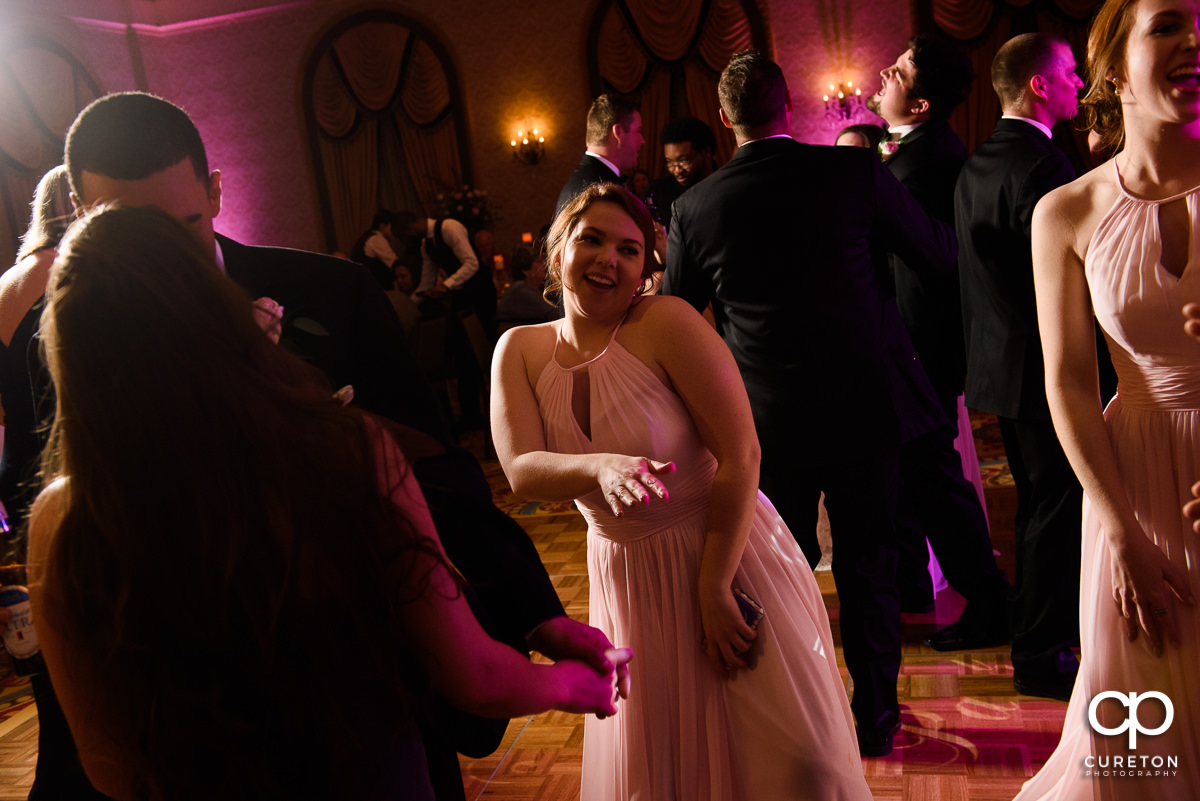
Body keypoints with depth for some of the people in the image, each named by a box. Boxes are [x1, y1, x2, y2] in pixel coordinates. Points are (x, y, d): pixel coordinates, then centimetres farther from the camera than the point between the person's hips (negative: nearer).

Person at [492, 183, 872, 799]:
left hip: (726, 554, -4)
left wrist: (713, 592, -17)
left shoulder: (667, 322, -17)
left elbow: (740, 457, -18)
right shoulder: (519, 350, -2)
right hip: (625, 579, 4)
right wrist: (601, 467, -35)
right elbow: (521, 470, -15)